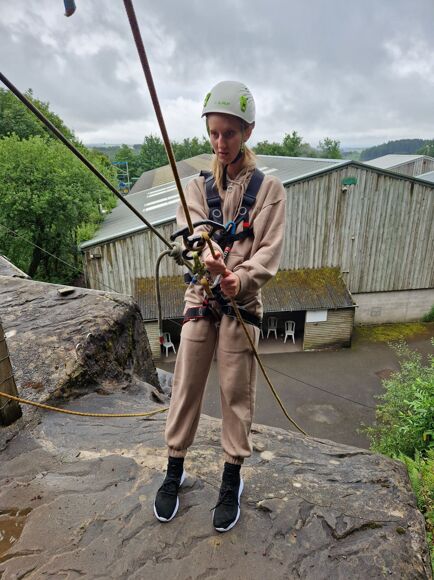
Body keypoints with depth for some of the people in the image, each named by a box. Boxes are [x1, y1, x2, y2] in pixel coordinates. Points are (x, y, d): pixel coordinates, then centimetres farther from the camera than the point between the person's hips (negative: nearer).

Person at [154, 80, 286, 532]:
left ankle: (232, 480, 29)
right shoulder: (197, 187, 8)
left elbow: (269, 252, -8)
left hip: (242, 303, -2)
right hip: (200, 299, 2)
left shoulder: (268, 189, 1)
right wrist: (207, 256, -33)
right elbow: (192, 231, -10)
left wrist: (239, 279, -27)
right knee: (185, 386, 9)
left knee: (237, 393, 7)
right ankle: (175, 470, 32)